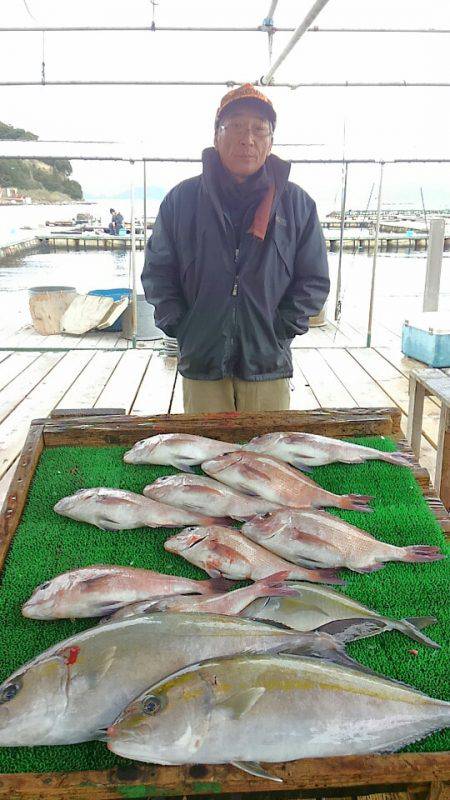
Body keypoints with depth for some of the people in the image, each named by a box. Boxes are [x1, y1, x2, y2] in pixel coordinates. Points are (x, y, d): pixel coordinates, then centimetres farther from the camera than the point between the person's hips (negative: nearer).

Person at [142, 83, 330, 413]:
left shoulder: (296, 203, 4)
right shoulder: (183, 199, 4)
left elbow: (314, 281, 7)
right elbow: (157, 272, 8)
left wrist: (281, 328, -4)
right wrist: (180, 328, -3)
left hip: (268, 364, 0)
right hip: (201, 363, 0)